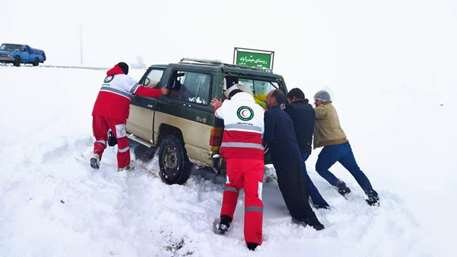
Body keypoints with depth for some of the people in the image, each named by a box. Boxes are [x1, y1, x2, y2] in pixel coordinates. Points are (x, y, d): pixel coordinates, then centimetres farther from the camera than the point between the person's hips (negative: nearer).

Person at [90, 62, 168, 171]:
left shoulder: (108, 77, 24)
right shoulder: (125, 79, 1)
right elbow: (141, 90, -4)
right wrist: (160, 92, -1)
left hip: (98, 110, 6)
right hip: (114, 114, -6)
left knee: (101, 136, 22)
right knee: (122, 140, 8)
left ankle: (96, 154, -4)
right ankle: (123, 166, 19)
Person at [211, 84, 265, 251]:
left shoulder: (227, 105, 14)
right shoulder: (260, 109, 18)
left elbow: (218, 113, 36)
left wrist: (218, 107, 55)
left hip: (233, 154, 0)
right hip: (255, 156, 0)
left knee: (232, 185, 27)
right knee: (254, 195, -1)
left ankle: (224, 221, 21)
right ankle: (253, 242, -4)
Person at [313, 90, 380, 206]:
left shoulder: (323, 109, -10)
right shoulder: (331, 108, 19)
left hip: (332, 147, -9)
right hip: (344, 144, 9)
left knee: (320, 168, 13)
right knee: (355, 170, 14)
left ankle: (341, 186, 9)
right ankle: (372, 196, 15)